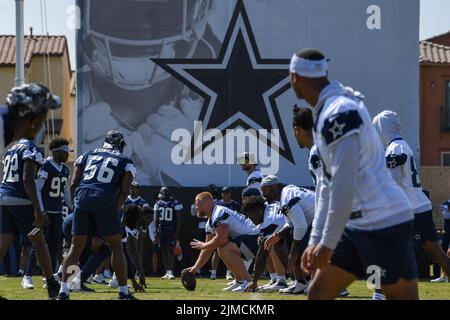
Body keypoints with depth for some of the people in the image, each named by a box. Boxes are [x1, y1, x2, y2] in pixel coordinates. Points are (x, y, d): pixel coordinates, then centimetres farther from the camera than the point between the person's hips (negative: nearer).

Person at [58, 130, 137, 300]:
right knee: (116, 247, 9)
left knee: (76, 247, 10)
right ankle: (124, 292, 7)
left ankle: (63, 290, 4)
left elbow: (73, 184, 13)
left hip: (83, 198, 2)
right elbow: (124, 190, 3)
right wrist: (115, 209, 8)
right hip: (105, 202, -2)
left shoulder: (87, 156, 22)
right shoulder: (126, 162, 17)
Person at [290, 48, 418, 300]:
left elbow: (344, 186, -22)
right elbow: (329, 185, 19)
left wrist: (328, 243, -17)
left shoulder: (340, 113, -17)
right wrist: (317, 240, 18)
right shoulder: (327, 112, 14)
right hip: (357, 224, 10)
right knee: (319, 293, 10)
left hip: (384, 223, -10)